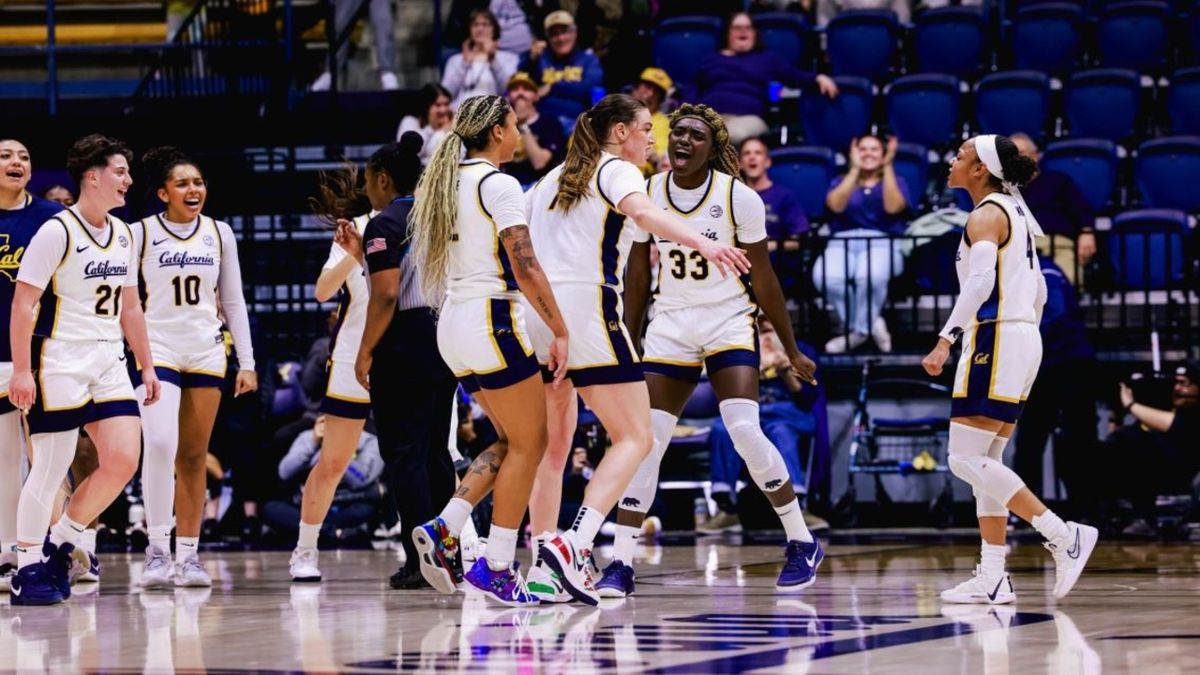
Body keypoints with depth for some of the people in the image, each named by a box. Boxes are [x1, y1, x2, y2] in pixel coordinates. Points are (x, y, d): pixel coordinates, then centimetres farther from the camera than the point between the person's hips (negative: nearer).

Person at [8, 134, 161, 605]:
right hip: (60, 364, -7)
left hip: (108, 363, 7)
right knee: (51, 467, -4)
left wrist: (146, 365, 17)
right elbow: (23, 302, -12)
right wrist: (21, 370, -18)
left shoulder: (123, 235, 12)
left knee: (123, 460, -4)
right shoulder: (57, 232, -11)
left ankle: (61, 541, 13)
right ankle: (28, 566, 8)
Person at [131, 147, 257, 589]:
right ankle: (158, 550, -15)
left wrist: (247, 363, 7)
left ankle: (188, 554, 8)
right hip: (156, 350, -3)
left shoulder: (219, 234, 8)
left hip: (206, 353, 3)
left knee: (194, 456, 4)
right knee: (160, 445, -20)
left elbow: (234, 301, 12)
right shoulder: (141, 233, -1)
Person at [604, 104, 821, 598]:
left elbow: (762, 278, -3)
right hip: (671, 326, 3)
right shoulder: (647, 194, -1)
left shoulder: (738, 197, -10)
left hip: (729, 323, -3)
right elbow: (638, 274, 10)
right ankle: (620, 566, -1)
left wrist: (792, 350, 0)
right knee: (645, 441, -5)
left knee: (745, 431, -19)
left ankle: (802, 544, -2)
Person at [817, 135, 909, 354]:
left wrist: (888, 167, -5)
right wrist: (855, 170, -3)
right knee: (825, 277, -35)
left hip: (883, 244, -2)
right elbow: (836, 205, -3)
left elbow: (893, 207, -5)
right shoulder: (840, 183, 22)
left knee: (870, 275, -40)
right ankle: (872, 324, -15)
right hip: (843, 243, 2)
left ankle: (858, 330, -16)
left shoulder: (895, 182, 19)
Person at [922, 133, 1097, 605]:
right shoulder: (1015, 212, 18)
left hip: (995, 339, -10)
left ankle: (1064, 536, -16)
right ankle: (992, 579, 6)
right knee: (984, 464, 10)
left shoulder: (986, 215, -10)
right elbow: (1038, 291, 22)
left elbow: (981, 281, -25)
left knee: (965, 460, -11)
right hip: (1023, 337, 10)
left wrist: (945, 340, -31)